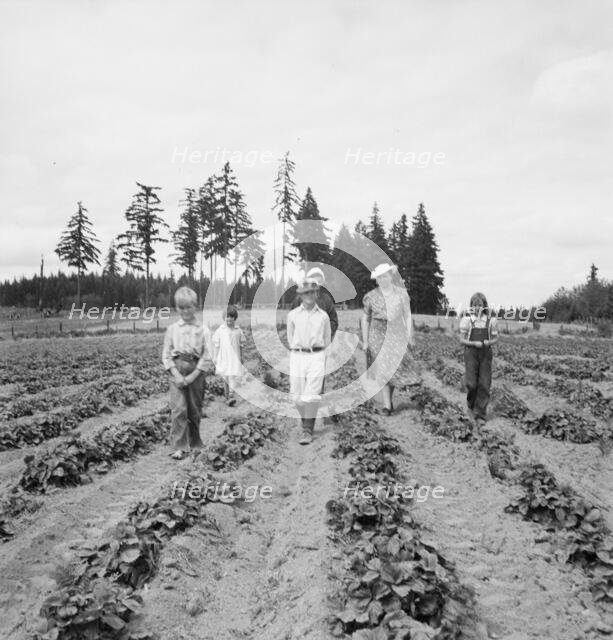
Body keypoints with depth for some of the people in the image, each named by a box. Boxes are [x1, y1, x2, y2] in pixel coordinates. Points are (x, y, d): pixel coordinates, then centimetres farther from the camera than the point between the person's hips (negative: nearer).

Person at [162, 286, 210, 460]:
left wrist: (193, 375, -10)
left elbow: (206, 356, -1)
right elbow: (166, 355, 3)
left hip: (196, 371, 0)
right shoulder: (172, 329, 4)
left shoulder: (203, 330, 1)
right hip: (177, 370, 0)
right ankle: (179, 447, -6)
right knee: (178, 409, -10)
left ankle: (195, 443, 26)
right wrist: (177, 374, -9)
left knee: (195, 409, 8)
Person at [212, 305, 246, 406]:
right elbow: (216, 345, 3)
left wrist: (241, 357, 14)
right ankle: (227, 397, 18)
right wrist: (214, 357, 0)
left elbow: (240, 345, 10)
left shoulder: (238, 331, 1)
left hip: (235, 357, 0)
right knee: (225, 378, 8)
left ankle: (231, 395, -21)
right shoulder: (220, 330, -1)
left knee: (233, 376, -15)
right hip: (223, 357, 1)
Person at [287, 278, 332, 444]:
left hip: (317, 357, -1)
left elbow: (327, 340, 15)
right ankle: (305, 418, 31)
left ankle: (308, 431, -3)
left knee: (311, 395, -9)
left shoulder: (323, 316, 4)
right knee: (298, 395, 3)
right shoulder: (292, 315, 4)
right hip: (297, 357, 1)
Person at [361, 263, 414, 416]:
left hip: (397, 336, 0)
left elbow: (407, 316, 8)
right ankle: (387, 405, 0)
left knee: (394, 369, 0)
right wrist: (365, 341, 5)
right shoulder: (371, 296, 2)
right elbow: (365, 319, 8)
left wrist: (409, 336, 3)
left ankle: (390, 399, 25)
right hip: (378, 336, 0)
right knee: (381, 370, -5)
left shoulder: (401, 293, 3)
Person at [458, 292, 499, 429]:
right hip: (470, 353, -1)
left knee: (484, 385, -3)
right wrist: (475, 343, -19)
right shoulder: (466, 319, -3)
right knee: (471, 384, -8)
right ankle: (471, 403, 25)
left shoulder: (491, 320, 0)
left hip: (485, 354, 1)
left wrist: (488, 342, -15)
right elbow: (462, 340, -2)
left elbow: (495, 339, 8)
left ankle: (480, 415, 4)